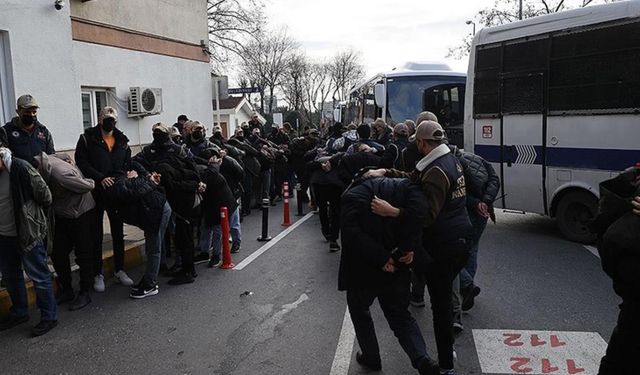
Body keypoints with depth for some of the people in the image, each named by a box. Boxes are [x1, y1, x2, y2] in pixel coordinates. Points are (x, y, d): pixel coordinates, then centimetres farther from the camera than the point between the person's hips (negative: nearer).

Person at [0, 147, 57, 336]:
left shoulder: (20, 168, -21)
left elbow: (45, 196, -14)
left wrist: (28, 209, 2)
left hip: (27, 232, -7)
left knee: (38, 275, 3)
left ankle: (49, 316, 17)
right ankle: (19, 312, 38)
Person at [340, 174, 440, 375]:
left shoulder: (352, 195, -8)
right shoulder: (403, 186, 1)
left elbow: (352, 233, -23)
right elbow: (419, 205, -21)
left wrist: (381, 258, -18)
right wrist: (408, 246, -16)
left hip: (362, 269, -3)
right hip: (396, 269, 3)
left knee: (359, 310, 23)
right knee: (400, 315, 20)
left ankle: (371, 357, 33)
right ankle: (422, 359, 3)